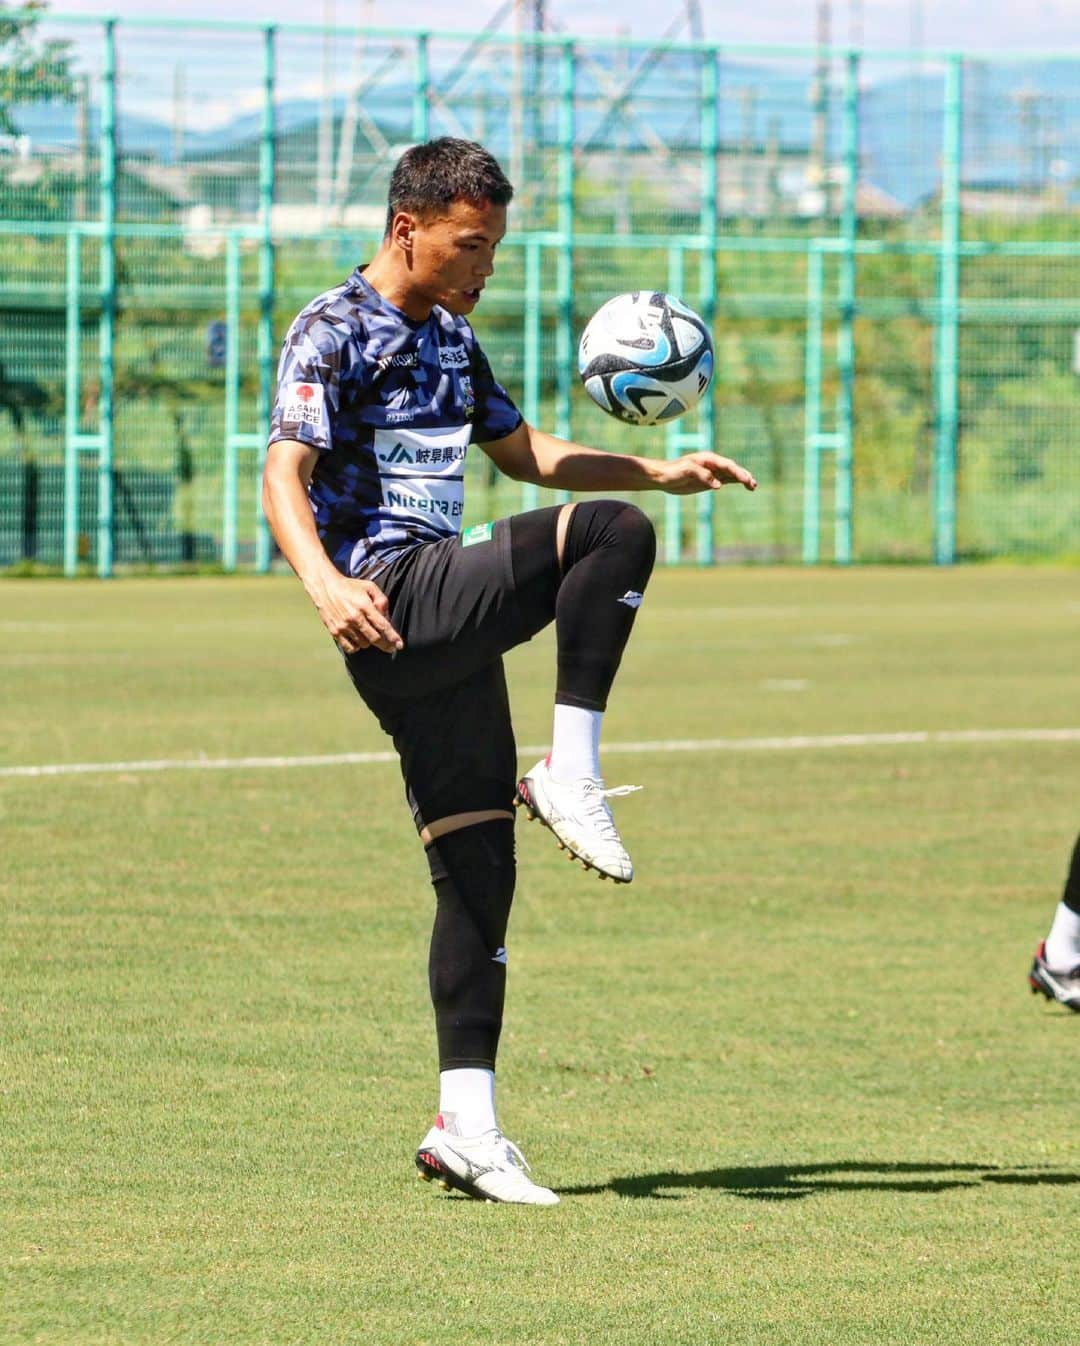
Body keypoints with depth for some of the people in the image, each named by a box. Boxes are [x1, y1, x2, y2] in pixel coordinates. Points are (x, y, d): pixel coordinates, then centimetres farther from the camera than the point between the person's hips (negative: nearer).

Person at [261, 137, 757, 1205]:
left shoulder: (448, 338, 22)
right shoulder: (334, 332, -5)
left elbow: (525, 452, 36)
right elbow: (283, 475, -17)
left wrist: (665, 471, 27)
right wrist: (324, 583, -36)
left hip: (447, 633, 8)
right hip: (395, 602, -8)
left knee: (477, 868, 2)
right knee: (614, 537, -22)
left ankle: (465, 1126, 1)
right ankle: (570, 778, -18)